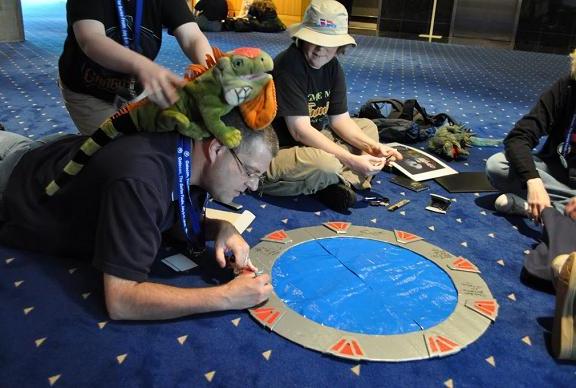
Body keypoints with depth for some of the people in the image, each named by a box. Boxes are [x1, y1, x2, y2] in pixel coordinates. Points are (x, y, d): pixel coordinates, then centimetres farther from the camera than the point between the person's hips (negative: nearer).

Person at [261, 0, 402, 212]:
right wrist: (351, 160, -29)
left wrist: (372, 146, -11)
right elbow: (300, 131, -27)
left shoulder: (333, 67, 3)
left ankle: (342, 181, -12)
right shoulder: (288, 66, -22)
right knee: (326, 164, -38)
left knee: (368, 126, 12)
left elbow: (340, 119, 6)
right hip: (275, 152, -9)